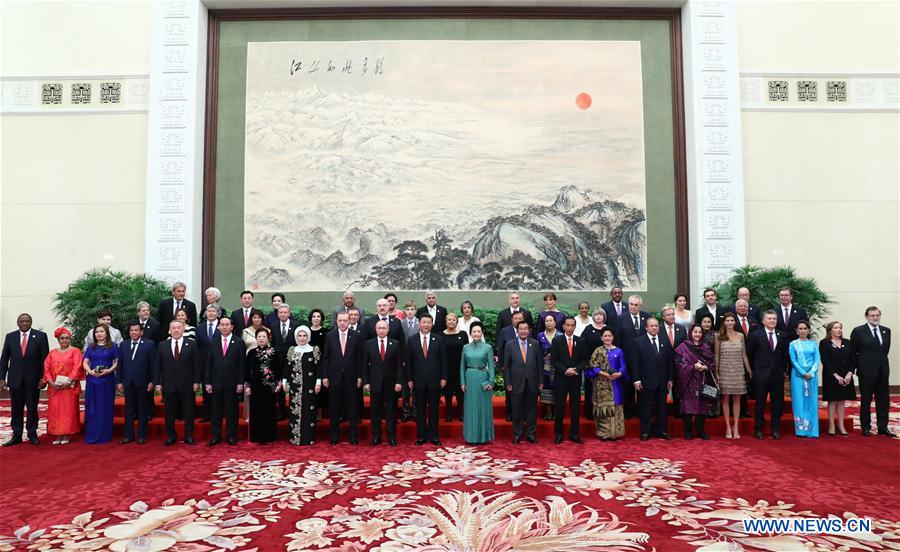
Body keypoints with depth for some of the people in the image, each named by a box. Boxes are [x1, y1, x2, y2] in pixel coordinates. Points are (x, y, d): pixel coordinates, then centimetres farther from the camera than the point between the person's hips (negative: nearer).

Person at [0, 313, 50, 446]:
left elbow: (45, 358, -2)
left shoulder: (40, 336, -1)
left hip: (33, 379, -2)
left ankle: (32, 435, 16)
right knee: (16, 409, 7)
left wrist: (43, 377, -7)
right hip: (15, 379, 2)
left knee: (32, 409, 6)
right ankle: (16, 436, 16)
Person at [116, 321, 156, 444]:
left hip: (143, 383, -3)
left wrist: (151, 381, -9)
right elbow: (120, 365, 10)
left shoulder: (150, 344, -3)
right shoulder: (123, 345, 9)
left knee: (142, 410, 6)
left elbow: (153, 364, -5)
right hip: (128, 382, 3)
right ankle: (128, 435, 18)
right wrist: (119, 381, 3)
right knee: (129, 410, 9)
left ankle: (142, 436, 14)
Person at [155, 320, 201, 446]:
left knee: (188, 412, 5)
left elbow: (197, 365, -2)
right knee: (169, 412, 9)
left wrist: (196, 382, -6)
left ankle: (189, 436, 15)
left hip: (187, 385, -2)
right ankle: (171, 436, 22)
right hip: (168, 385, 2)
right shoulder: (162, 346, 5)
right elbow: (158, 366, 6)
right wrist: (157, 383, 0)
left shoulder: (192, 344, -1)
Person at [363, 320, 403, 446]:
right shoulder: (369, 344, 3)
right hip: (375, 383, 1)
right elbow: (365, 364, 3)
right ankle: (376, 436, 15)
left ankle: (392, 436, 14)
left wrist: (399, 382, -7)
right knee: (375, 410, 6)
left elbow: (399, 364, 0)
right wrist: (366, 382, -3)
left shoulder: (396, 344, 1)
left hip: (391, 383, 0)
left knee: (391, 410, 5)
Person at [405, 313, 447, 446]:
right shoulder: (412, 340, 2)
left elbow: (443, 359, 2)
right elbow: (408, 361, 3)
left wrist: (443, 377, -2)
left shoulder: (438, 339, 1)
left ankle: (434, 436, 16)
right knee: (420, 410, 7)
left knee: (433, 409, 7)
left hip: (434, 380, 0)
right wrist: (409, 379, -1)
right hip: (418, 381, 0)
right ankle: (421, 436, 16)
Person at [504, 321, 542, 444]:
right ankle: (517, 434, 19)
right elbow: (506, 365, 0)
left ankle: (531, 433, 21)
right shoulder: (509, 345, -2)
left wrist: (541, 381, 1)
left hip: (532, 382, 1)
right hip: (517, 383, -1)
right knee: (517, 410, 7)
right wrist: (508, 383, -4)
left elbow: (540, 363, 4)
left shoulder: (535, 344, 2)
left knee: (532, 409, 9)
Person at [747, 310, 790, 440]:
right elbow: (749, 354, 3)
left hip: (778, 375, 3)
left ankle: (776, 430, 17)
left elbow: (785, 355, 13)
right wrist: (754, 370, 4)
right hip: (761, 375, -3)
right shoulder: (755, 336, -3)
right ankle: (758, 429, 11)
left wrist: (783, 369, 10)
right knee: (760, 403, 3)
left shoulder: (782, 335, 6)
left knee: (777, 403, 7)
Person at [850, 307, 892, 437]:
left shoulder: (886, 331, 6)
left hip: (882, 371, 4)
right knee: (866, 401, 5)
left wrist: (881, 361, 12)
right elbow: (852, 352, -1)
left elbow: (886, 349, 15)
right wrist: (860, 365, 2)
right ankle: (866, 427, 13)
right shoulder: (858, 331, -7)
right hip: (866, 372, -4)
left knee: (884, 400, 8)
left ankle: (883, 427, 17)